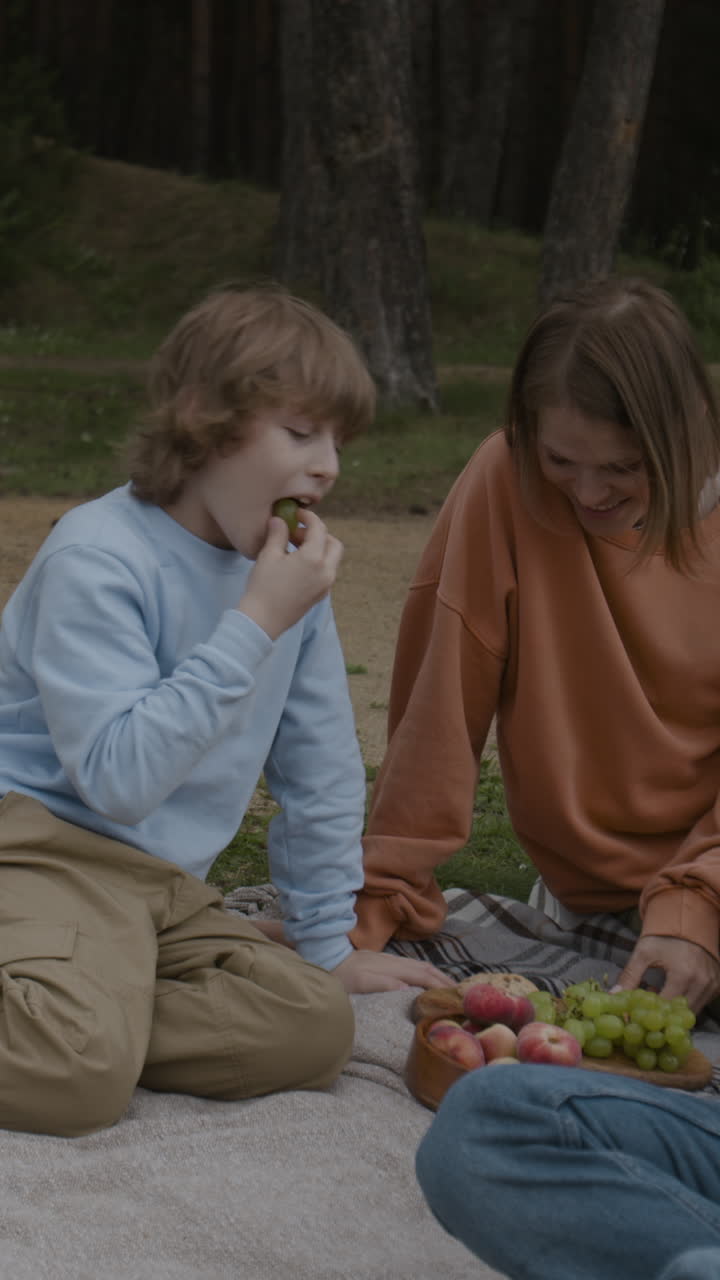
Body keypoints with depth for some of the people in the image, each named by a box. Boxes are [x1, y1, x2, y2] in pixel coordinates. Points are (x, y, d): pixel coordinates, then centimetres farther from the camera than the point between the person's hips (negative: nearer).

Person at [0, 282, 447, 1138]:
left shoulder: (285, 569, 7)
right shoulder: (97, 560, -15)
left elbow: (320, 768, 15)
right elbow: (120, 777, -25)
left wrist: (327, 941, 19)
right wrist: (255, 626, -23)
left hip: (162, 884, 8)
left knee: (315, 1025, -16)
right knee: (78, 1079, -33)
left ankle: (74, 1019, -9)